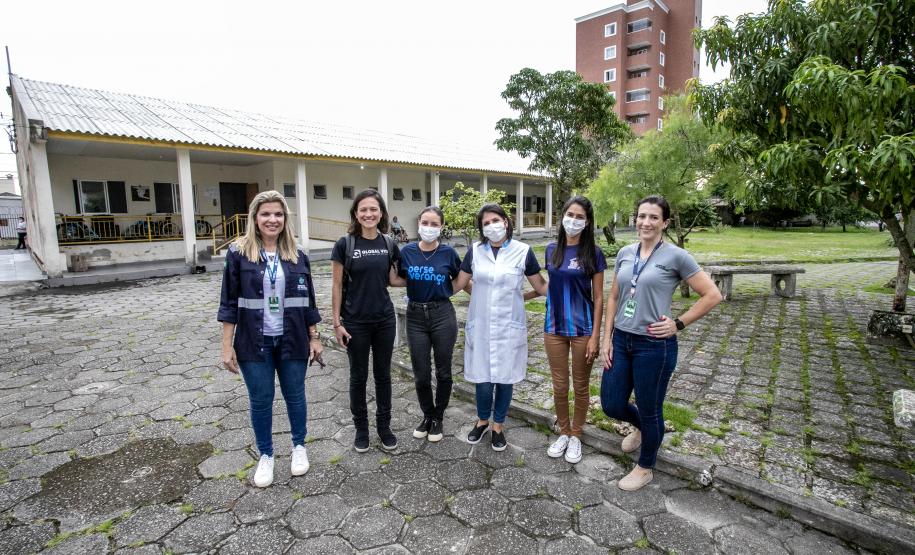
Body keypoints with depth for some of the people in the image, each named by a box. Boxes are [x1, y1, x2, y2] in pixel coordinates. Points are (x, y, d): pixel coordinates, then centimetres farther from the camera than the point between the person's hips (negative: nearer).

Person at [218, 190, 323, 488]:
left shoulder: (298, 255, 1)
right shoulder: (239, 253, -4)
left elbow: (307, 300, 6)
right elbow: (229, 303, -3)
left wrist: (314, 338, 4)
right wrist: (227, 346, -6)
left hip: (292, 340, 1)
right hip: (254, 343, -1)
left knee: (295, 396, 13)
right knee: (260, 401, 11)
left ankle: (299, 446, 36)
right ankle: (265, 455, 32)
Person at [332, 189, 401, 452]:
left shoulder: (388, 243, 1)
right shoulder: (345, 244, -9)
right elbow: (337, 286, -5)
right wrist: (337, 322, -7)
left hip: (384, 319, 3)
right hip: (355, 322, -3)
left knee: (383, 374, 13)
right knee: (358, 376, 11)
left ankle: (384, 426, 30)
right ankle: (361, 428, 29)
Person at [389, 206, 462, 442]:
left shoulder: (448, 253, -5)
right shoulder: (407, 252, -1)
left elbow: (460, 280, 9)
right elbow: (401, 280, 8)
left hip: (442, 316, -1)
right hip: (416, 316, 2)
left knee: (443, 371, 9)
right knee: (421, 374, 8)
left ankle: (438, 418, 30)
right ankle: (427, 416, 32)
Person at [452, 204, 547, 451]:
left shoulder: (523, 251, -4)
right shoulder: (475, 251, 2)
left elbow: (541, 286, 2)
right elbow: (458, 283, 9)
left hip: (509, 326, -1)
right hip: (480, 325, 1)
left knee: (505, 378, 8)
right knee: (483, 378, 6)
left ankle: (498, 426, 31)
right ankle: (482, 420, 34)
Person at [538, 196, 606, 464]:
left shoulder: (593, 253, -8)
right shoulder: (551, 250, 2)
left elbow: (598, 298, -7)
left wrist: (595, 337, -10)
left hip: (582, 329, -3)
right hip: (554, 329, 3)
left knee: (580, 386, 12)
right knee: (559, 386, 12)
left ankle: (575, 436, 32)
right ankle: (563, 433, 33)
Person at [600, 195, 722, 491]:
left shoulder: (676, 256, -9)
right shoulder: (624, 253, 5)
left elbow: (712, 295, -6)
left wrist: (678, 324, -9)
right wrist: (606, 338, 5)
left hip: (654, 345, -5)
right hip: (621, 341, 5)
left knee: (649, 410, 12)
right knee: (612, 405, 12)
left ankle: (645, 468, 37)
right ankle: (641, 427, 48)